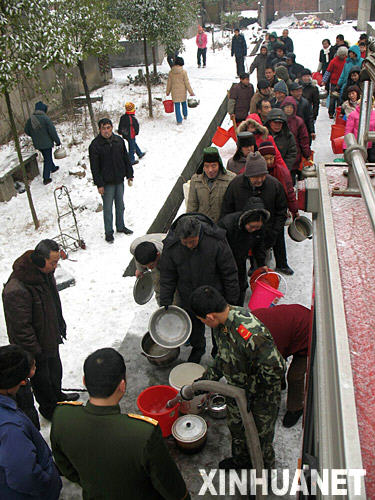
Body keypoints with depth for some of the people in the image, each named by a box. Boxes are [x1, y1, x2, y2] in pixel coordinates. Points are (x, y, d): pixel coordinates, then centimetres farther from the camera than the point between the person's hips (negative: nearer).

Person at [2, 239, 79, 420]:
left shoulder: (44, 272, -7)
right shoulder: (16, 290, -36)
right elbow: (21, 327, -29)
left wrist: (60, 323, 20)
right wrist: (35, 352, -20)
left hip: (50, 336, 8)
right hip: (36, 345, -8)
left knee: (55, 369, 29)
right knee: (42, 378, 16)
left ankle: (57, 395, 54)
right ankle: (48, 409, 40)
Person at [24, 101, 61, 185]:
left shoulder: (30, 119, -3)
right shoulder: (45, 118, -21)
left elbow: (26, 131, 9)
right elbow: (52, 131, -19)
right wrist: (57, 141, -7)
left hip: (37, 144, 6)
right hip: (46, 143, -6)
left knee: (47, 157, 27)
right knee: (47, 160, 3)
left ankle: (52, 168, 50)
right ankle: (46, 178, 4)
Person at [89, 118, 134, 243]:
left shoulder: (119, 140, 3)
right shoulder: (95, 145, -12)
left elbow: (126, 159, 12)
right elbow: (94, 167, -12)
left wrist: (129, 175, 11)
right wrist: (99, 184, -15)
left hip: (119, 180, 5)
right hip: (106, 183, -5)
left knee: (120, 205, 17)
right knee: (107, 208, 3)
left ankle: (120, 226, 34)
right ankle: (109, 232, 16)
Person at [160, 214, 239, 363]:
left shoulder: (216, 241, -26)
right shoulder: (171, 246, -19)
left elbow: (229, 272, -15)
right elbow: (167, 277, -6)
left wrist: (232, 299, -10)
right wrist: (165, 303, -6)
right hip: (189, 298, 2)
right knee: (194, 325, 22)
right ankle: (197, 348, 51)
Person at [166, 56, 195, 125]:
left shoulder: (171, 72, -5)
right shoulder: (183, 72, -12)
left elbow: (169, 83, 3)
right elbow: (187, 83, -10)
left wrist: (168, 91, 16)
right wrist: (191, 92, -2)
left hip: (174, 92, 0)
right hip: (182, 91, 0)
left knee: (177, 105, 5)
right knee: (184, 103, 24)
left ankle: (179, 121, 4)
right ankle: (185, 115, 41)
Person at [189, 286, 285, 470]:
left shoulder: (251, 334, -41)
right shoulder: (221, 323, -13)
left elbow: (275, 368, -31)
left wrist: (250, 389, -20)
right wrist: (206, 378, 6)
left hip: (261, 396, -7)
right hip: (237, 389, 7)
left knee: (260, 436, 15)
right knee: (235, 427, 27)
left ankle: (265, 470, 46)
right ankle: (241, 459, 56)